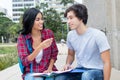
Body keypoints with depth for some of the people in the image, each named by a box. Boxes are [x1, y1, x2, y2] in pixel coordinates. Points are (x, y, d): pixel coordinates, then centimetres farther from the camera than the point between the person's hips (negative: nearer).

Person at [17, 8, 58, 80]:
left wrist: (49, 69, -9)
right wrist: (40, 47, -27)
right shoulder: (22, 38, -8)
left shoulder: (49, 33, -3)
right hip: (31, 72, -1)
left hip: (47, 71, 2)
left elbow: (54, 53, 6)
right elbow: (25, 61, -16)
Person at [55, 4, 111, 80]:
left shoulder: (98, 35, -16)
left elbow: (106, 63, -15)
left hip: (97, 71, -5)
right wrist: (68, 64, -3)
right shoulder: (70, 35, 1)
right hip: (80, 70, 5)